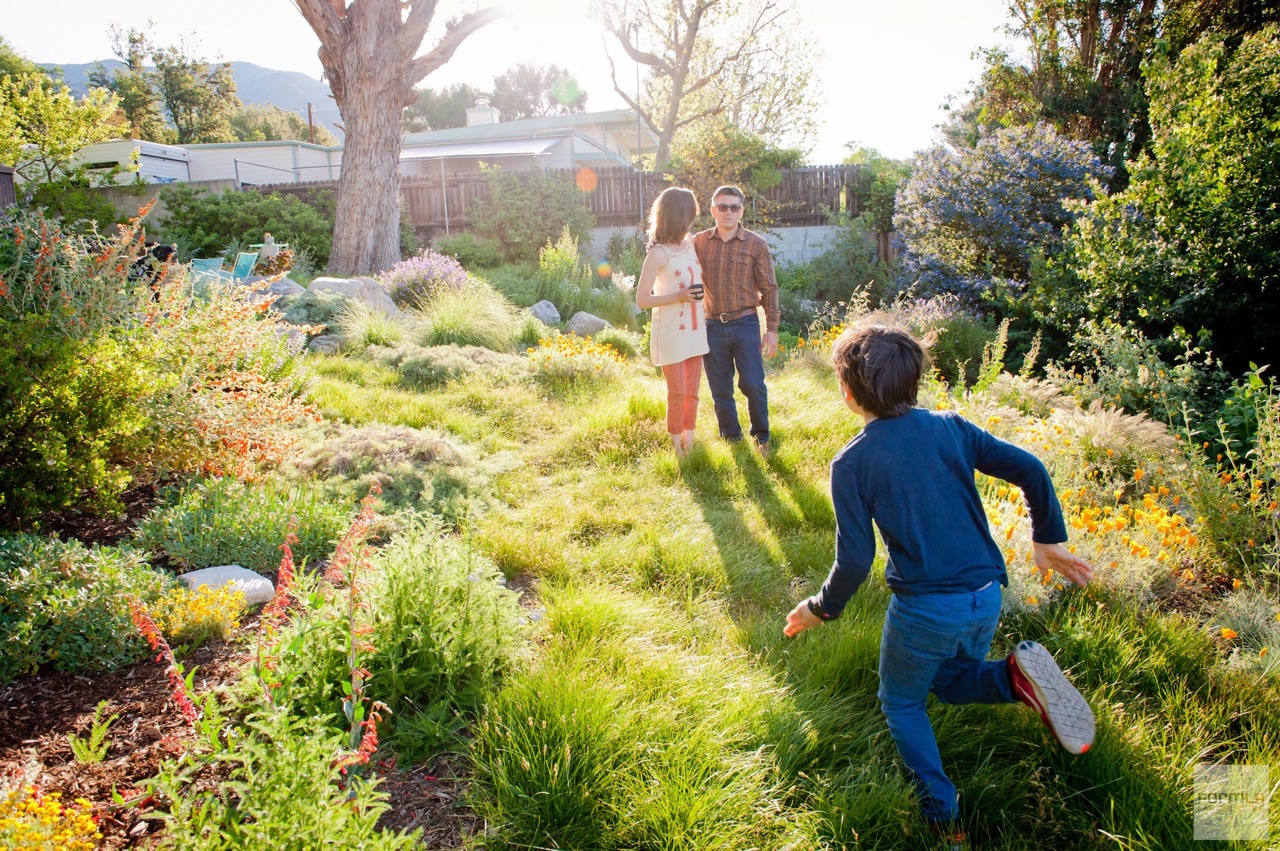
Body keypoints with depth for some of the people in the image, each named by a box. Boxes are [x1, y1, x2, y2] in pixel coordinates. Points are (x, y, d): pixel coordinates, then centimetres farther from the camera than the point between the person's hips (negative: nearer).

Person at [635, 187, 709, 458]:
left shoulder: (690, 244, 5)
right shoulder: (658, 253, -15)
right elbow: (641, 299, -14)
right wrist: (679, 296, -23)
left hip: (694, 330, 6)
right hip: (671, 333, -6)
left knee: (692, 393, 12)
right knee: (678, 394, 2)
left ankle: (689, 444, 24)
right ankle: (677, 448, 17)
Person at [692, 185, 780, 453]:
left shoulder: (756, 244, -2)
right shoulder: (698, 242, 2)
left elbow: (769, 289, 1)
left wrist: (771, 329, -2)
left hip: (745, 324, -2)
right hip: (713, 326, 2)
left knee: (753, 385, -3)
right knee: (720, 389, 9)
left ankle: (761, 436, 19)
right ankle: (731, 437, 26)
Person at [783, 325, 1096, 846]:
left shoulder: (851, 463, -11)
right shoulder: (950, 427, 1)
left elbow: (855, 560, -12)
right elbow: (1030, 471, -3)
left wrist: (821, 609, 5)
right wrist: (1048, 540, 10)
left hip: (924, 608, -4)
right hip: (987, 596, 5)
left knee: (901, 703, 22)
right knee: (950, 681, 29)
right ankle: (1016, 675, -2)